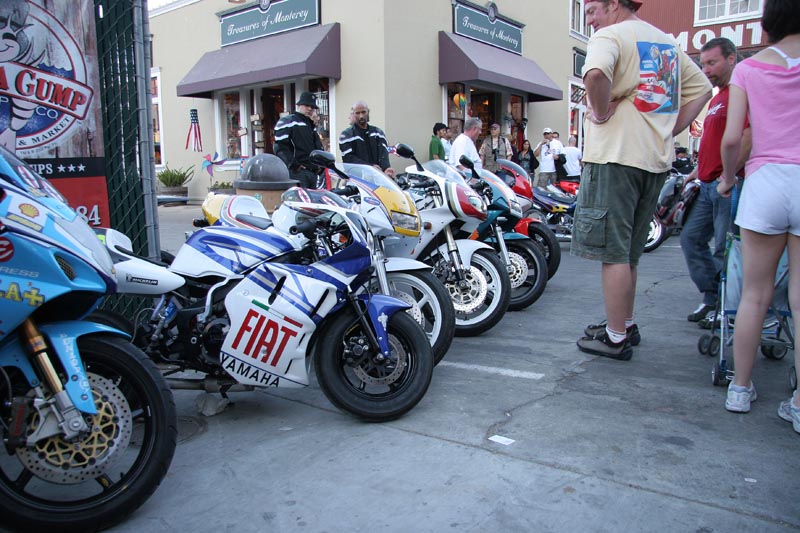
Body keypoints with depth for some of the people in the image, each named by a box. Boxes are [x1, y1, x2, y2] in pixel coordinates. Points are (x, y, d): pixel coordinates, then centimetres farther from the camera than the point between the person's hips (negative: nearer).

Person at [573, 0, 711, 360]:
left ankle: (616, 338, 2)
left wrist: (601, 113, -12)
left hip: (615, 156, -8)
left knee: (612, 252, -3)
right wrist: (670, 130, 16)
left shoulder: (609, 36, -5)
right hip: (656, 160, 9)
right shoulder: (667, 41, 21)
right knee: (628, 252, 17)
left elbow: (596, 73, -29)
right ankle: (625, 324, 27)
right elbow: (702, 88, 26)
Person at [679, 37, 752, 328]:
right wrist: (697, 172, 23)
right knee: (691, 238, 10)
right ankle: (711, 298, 19)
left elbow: (748, 137, -21)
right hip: (708, 185, 10)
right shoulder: (717, 97, 22)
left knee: (725, 250, -3)